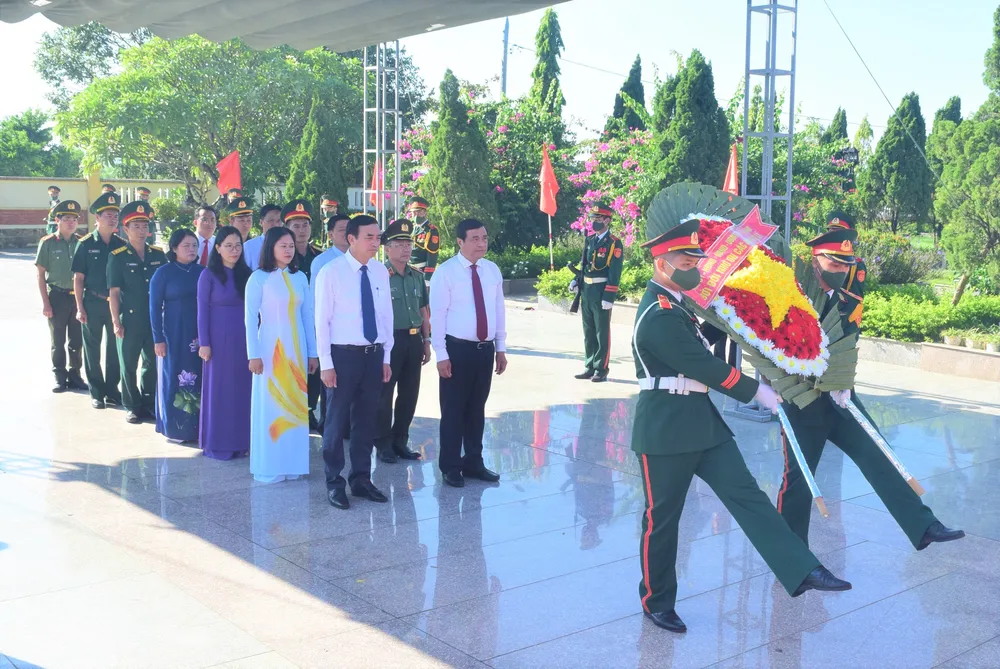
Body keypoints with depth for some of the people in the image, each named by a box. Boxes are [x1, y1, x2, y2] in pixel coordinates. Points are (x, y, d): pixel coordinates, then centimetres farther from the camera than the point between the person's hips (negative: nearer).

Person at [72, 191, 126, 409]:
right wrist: (80, 308, -9)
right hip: (93, 304, -2)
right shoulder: (85, 244, -5)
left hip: (116, 303, 2)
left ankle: (112, 390, 19)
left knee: (114, 348, 8)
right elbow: (78, 279, -4)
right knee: (92, 349, 6)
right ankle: (97, 392, 16)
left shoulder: (121, 245, 2)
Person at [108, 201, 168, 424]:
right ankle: (131, 406, 18)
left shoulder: (159, 255, 5)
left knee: (153, 363, 12)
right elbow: (114, 292, -6)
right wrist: (116, 322, -9)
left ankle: (149, 403, 26)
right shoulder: (118, 257, -5)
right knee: (128, 364, 6)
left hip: (156, 319, 3)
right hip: (130, 320, -3)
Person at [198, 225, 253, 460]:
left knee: (242, 389, 6)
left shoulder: (246, 274, 8)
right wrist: (203, 343, -9)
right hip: (220, 339, -4)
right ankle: (217, 443, 12)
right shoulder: (209, 275, -3)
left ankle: (239, 441, 16)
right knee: (219, 390, 3)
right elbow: (203, 310, -4)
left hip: (244, 340, 4)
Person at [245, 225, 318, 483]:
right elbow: (250, 318, -5)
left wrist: (312, 352, 8)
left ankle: (291, 463, 16)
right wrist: (254, 354, -10)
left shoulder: (299, 277, 7)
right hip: (270, 348, -4)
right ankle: (268, 467, 8)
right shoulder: (259, 278, -4)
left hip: (296, 350, 4)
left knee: (295, 406, 6)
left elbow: (307, 316, 9)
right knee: (270, 406, 0)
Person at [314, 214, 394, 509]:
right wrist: (326, 362, -11)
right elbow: (322, 319, -9)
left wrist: (386, 357, 8)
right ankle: (334, 483, 19)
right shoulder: (331, 272, -10)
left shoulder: (380, 271, 5)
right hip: (343, 354, -4)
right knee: (337, 419, 5)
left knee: (366, 419, 13)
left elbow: (386, 315, 9)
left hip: (374, 354, 5)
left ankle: (361, 479, 27)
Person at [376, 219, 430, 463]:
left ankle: (400, 441, 25)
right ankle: (383, 444, 16)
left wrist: (426, 342, 13)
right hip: (389, 340, -6)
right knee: (384, 394, 4)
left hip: (414, 340, 6)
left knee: (409, 394, 12)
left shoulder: (417, 276, 9)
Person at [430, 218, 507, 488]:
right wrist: (441, 354, -13)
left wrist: (500, 347, 9)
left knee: (477, 409, 14)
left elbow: (499, 310, 11)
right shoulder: (445, 272, -9)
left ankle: (473, 463, 27)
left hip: (485, 348, 5)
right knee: (453, 409, 4)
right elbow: (437, 314, -10)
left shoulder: (492, 270, 7)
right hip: (457, 348, -5)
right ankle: (451, 467, 16)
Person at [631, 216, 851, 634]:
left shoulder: (673, 303, 11)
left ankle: (802, 572, -3)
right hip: (666, 430, -9)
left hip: (702, 422, 9)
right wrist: (757, 391, -10)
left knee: (746, 494, 0)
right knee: (662, 518, 5)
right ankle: (656, 603, 20)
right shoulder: (659, 316, -20)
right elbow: (705, 367, -20)